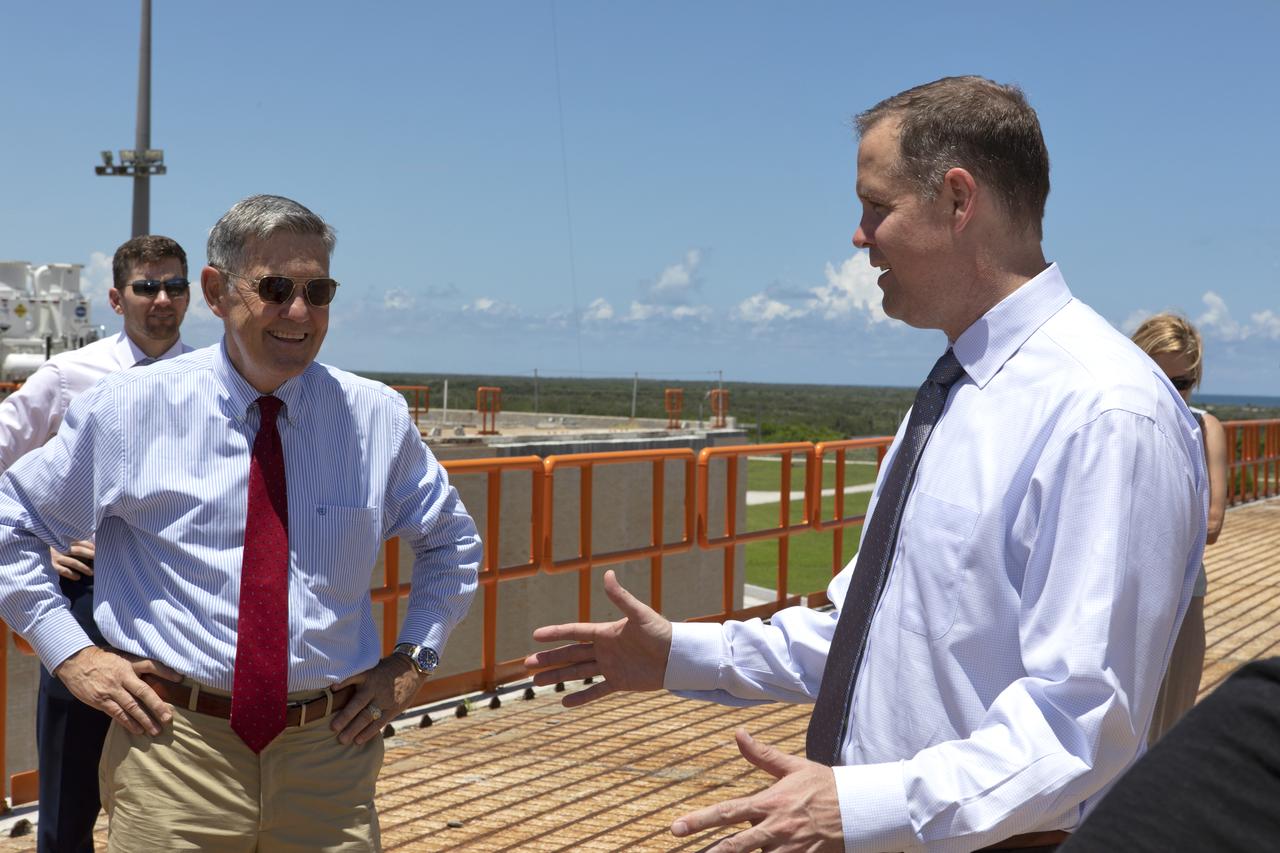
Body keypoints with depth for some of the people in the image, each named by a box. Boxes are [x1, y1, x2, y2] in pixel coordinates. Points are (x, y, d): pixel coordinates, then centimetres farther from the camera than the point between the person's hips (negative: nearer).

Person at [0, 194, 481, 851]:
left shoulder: (377, 417, 4)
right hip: (173, 748, -1)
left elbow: (451, 541, 19)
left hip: (330, 754, 2)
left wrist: (411, 659, 8)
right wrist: (70, 653, 0)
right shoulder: (129, 408, -2)